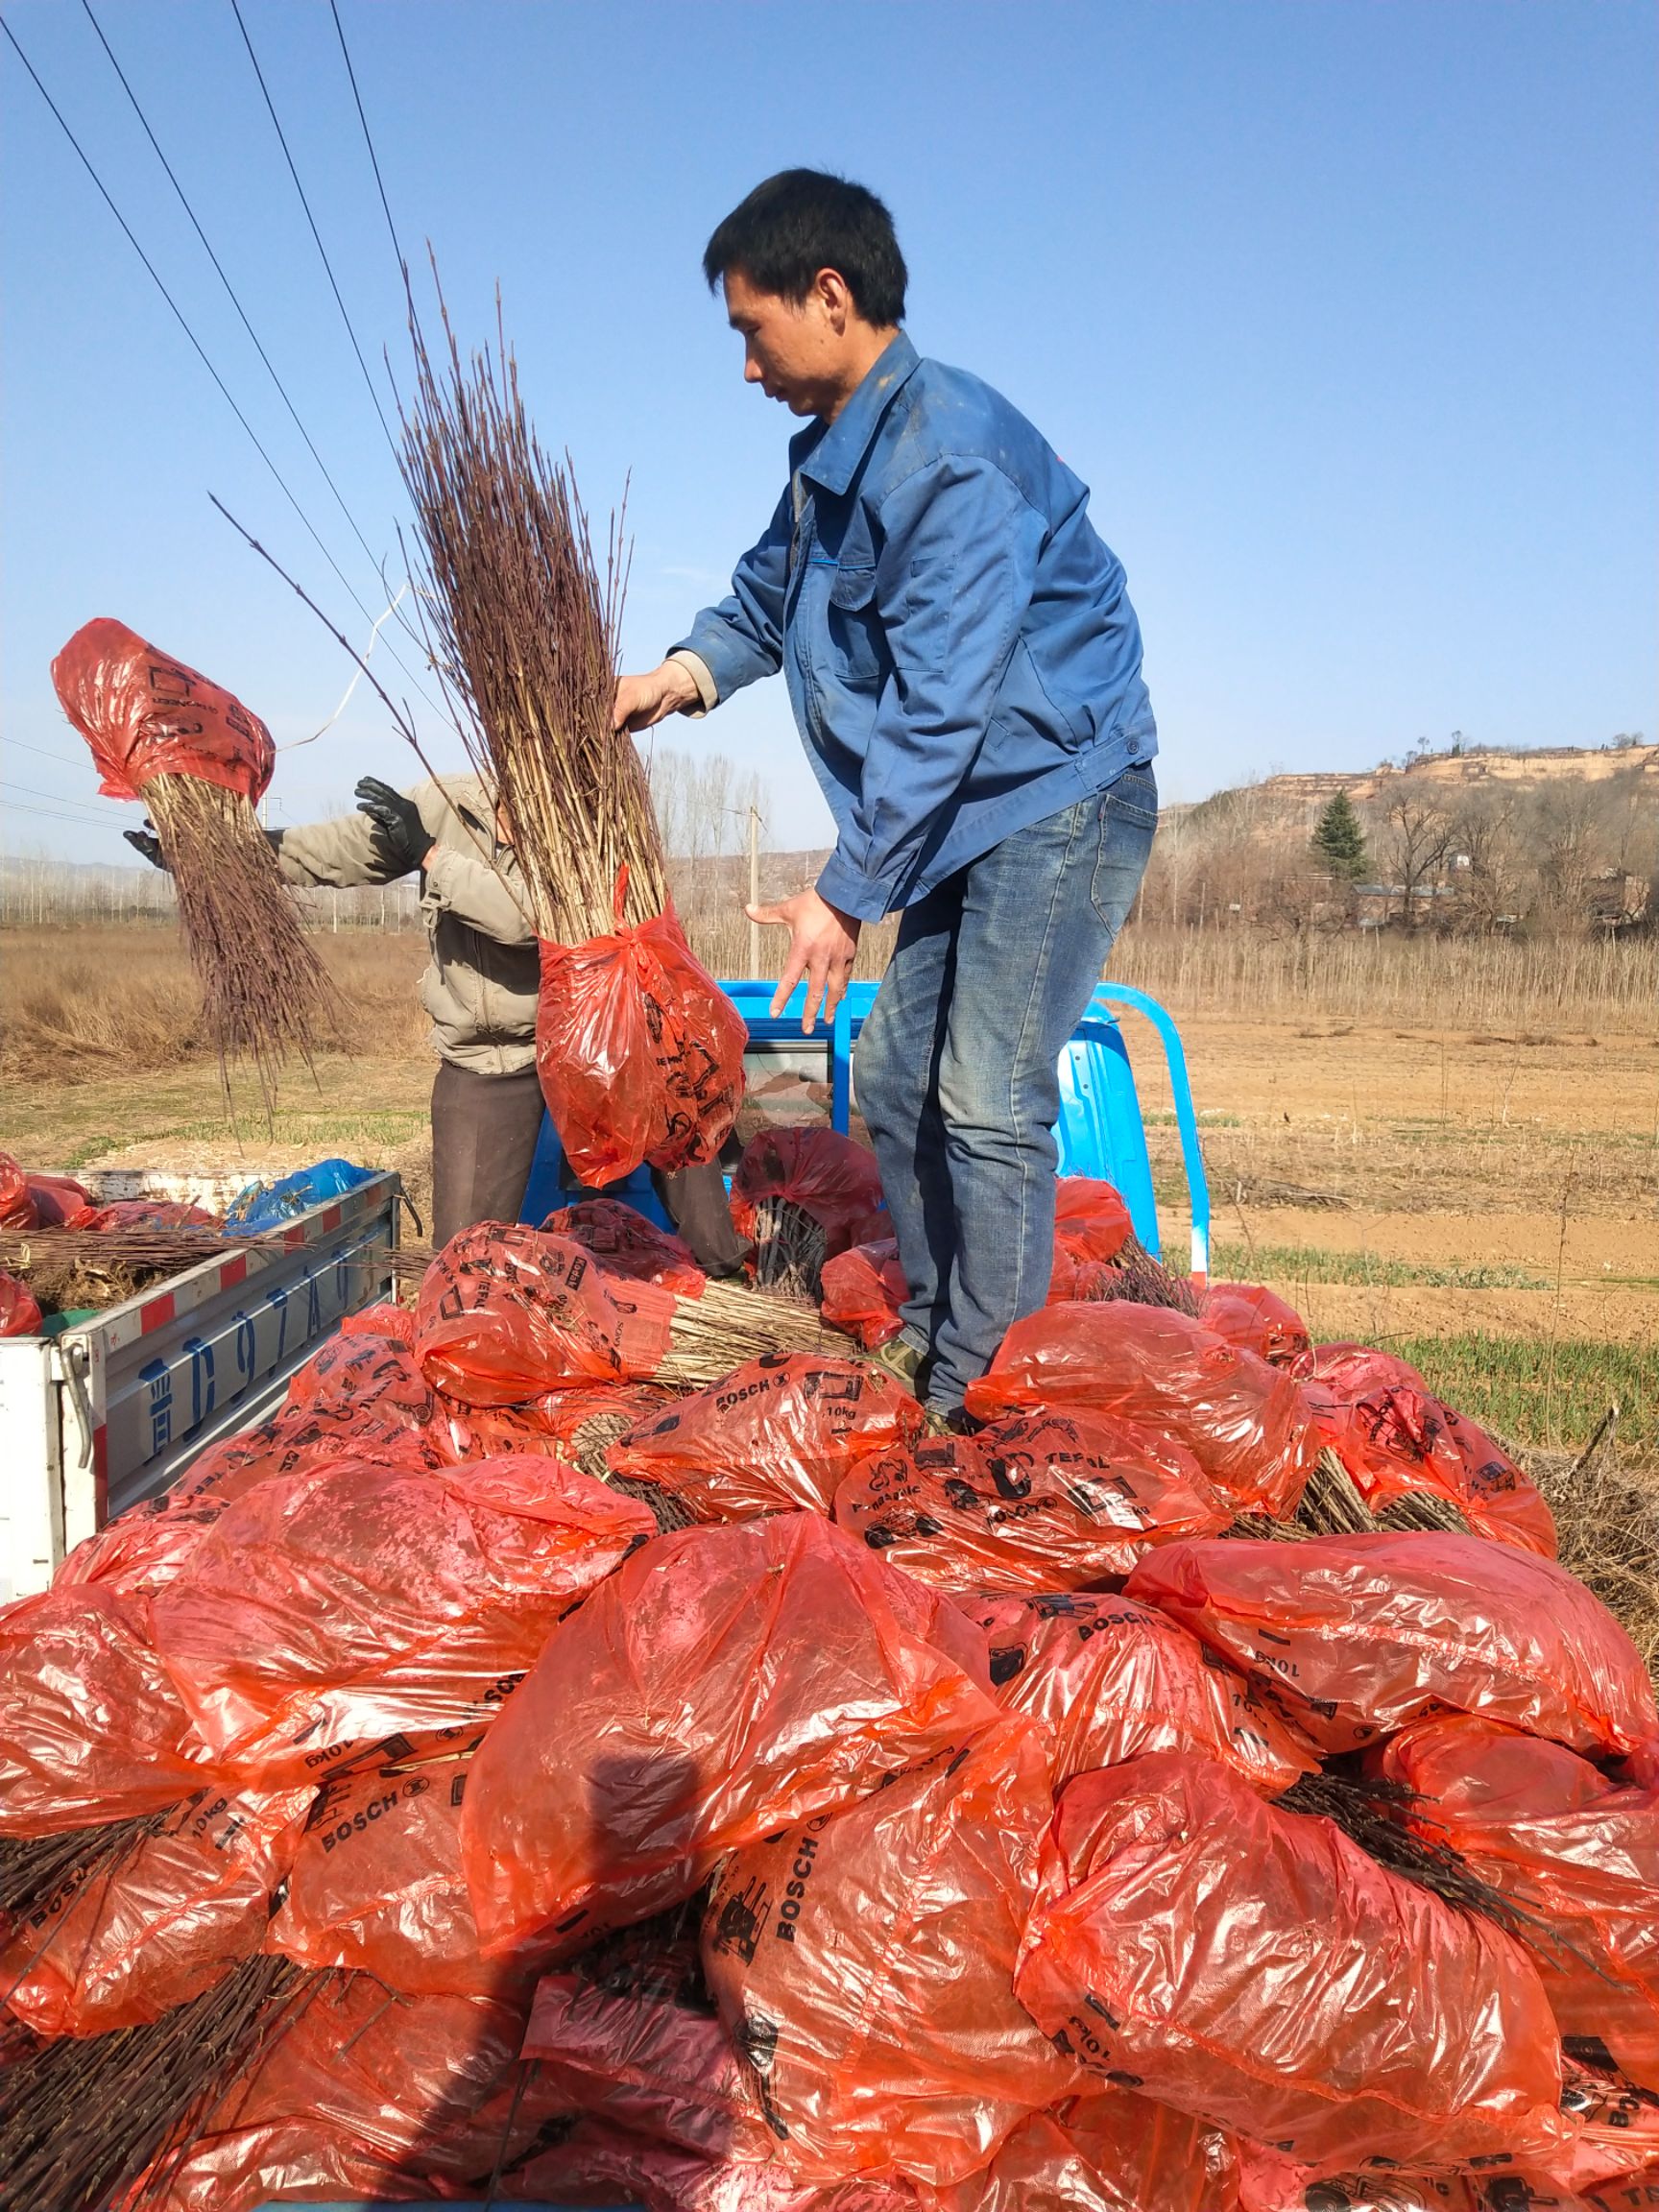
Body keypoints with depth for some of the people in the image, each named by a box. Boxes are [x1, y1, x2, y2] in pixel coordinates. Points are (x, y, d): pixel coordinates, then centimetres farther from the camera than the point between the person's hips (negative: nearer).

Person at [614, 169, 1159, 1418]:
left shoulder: (953, 455, -20)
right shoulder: (831, 454, 11)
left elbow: (940, 706, -24)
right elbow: (769, 593, 26)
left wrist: (847, 892, -20)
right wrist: (688, 673, 5)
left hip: (1059, 802, -9)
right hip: (969, 815, 10)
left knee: (989, 1102, -13)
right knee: (894, 1074, 9)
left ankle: (982, 1396, 0)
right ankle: (928, 1347, 22)